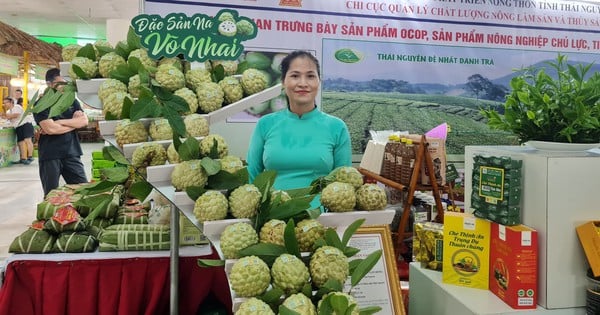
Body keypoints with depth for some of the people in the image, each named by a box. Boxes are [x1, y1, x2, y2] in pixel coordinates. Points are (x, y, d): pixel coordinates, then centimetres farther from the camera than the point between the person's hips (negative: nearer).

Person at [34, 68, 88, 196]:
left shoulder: (71, 101, 11)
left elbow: (84, 121, -4)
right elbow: (50, 128, -17)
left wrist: (60, 122, -12)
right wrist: (74, 123, -5)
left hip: (71, 153, 4)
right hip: (50, 155, -3)